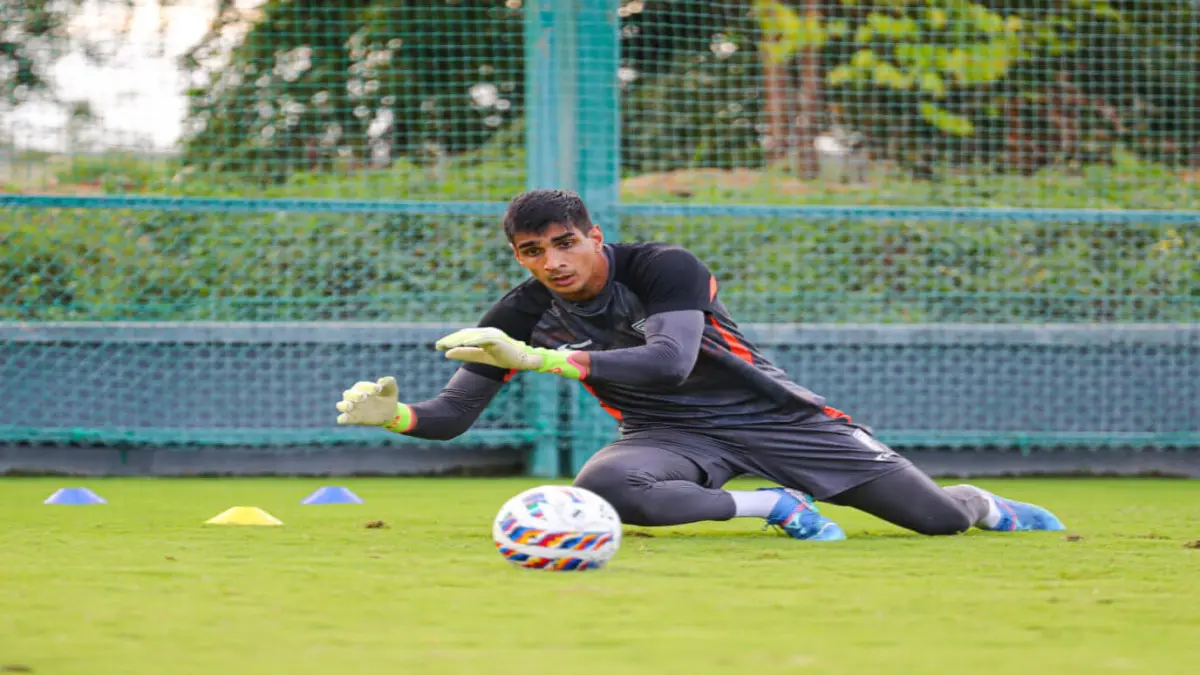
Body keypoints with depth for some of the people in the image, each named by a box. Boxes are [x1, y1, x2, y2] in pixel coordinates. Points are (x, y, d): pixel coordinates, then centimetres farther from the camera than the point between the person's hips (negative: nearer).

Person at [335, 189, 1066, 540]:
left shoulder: (665, 267, -22)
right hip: (671, 435, 3)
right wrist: (394, 414, -33)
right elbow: (454, 414, -8)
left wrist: (539, 359, -47)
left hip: (771, 417, -3)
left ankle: (984, 504, 37)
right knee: (605, 486, -37)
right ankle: (774, 506, -14)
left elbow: (670, 361, -39)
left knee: (939, 517, -6)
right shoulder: (525, 313, -9)